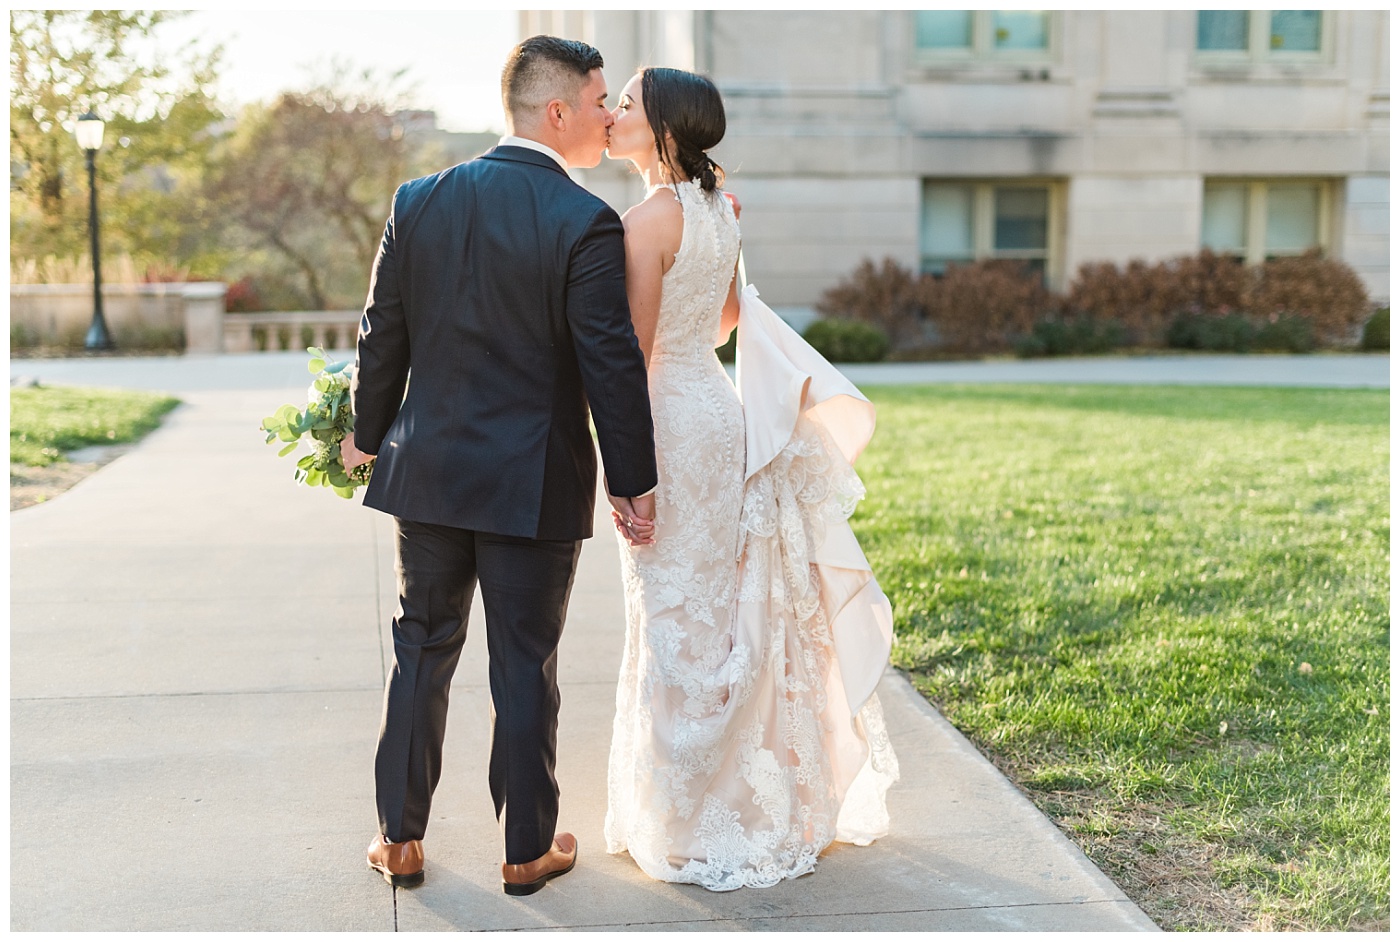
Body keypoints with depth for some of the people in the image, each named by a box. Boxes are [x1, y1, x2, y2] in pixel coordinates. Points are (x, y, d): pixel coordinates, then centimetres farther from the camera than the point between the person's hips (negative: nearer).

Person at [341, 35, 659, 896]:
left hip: (428, 470, 4)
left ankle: (401, 840, 24)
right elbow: (613, 365, -14)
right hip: (534, 485, -4)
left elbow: (383, 336, 5)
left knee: (422, 651, 15)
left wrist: (369, 435, 19)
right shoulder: (586, 222, -14)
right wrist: (634, 483, -5)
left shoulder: (420, 202, 0)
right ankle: (528, 849, 21)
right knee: (525, 667, 8)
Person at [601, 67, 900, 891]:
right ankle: (754, 810, 31)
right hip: (719, 412, 9)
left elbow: (633, 355, -18)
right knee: (724, 614, 17)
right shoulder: (718, 210, 8)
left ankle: (698, 830, 14)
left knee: (682, 623, 1)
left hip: (671, 423, -9)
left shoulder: (650, 218, -17)